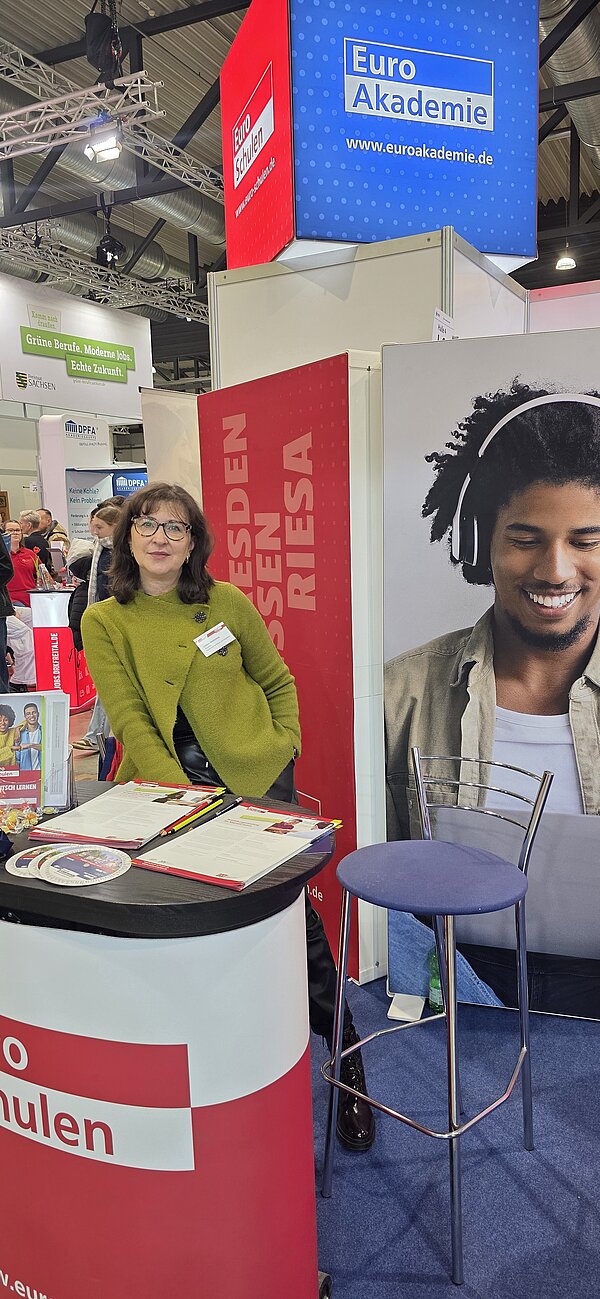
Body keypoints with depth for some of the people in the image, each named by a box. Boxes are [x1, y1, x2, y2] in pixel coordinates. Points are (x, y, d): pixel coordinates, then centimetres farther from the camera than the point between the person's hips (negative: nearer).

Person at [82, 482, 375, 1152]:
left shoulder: (228, 603, 1)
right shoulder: (103, 621, 0)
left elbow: (278, 680, 11)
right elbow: (127, 716, -7)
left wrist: (284, 745, -3)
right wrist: (177, 789, -16)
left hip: (256, 779, 0)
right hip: (168, 785, 1)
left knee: (292, 914, 0)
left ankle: (345, 1056, 19)